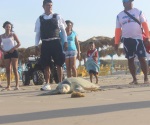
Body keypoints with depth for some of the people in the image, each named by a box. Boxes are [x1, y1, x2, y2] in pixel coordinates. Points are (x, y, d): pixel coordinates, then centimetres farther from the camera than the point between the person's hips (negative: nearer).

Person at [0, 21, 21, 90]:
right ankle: (8, 86, 4)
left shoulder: (13, 34, 3)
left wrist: (13, 48, -14)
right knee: (8, 70, 2)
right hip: (6, 53, 3)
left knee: (15, 69, -6)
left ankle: (17, 85, -7)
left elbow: (19, 43, 0)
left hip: (13, 52, -3)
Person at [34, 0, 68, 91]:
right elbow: (38, 33, 12)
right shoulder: (40, 19, 9)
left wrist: (66, 42, 0)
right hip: (45, 44, 1)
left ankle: (60, 83, 6)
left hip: (55, 42, -1)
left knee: (59, 64, -1)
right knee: (46, 65, 1)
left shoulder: (57, 17, 6)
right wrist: (36, 45, 4)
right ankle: (47, 84, 7)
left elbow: (63, 30, 8)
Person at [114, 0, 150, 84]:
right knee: (130, 60, 3)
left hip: (137, 38, -2)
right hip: (126, 39, 2)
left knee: (142, 58, -5)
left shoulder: (138, 12, 5)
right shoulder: (119, 16, 10)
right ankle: (134, 79, 9)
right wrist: (116, 43, 4)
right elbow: (118, 30, 9)